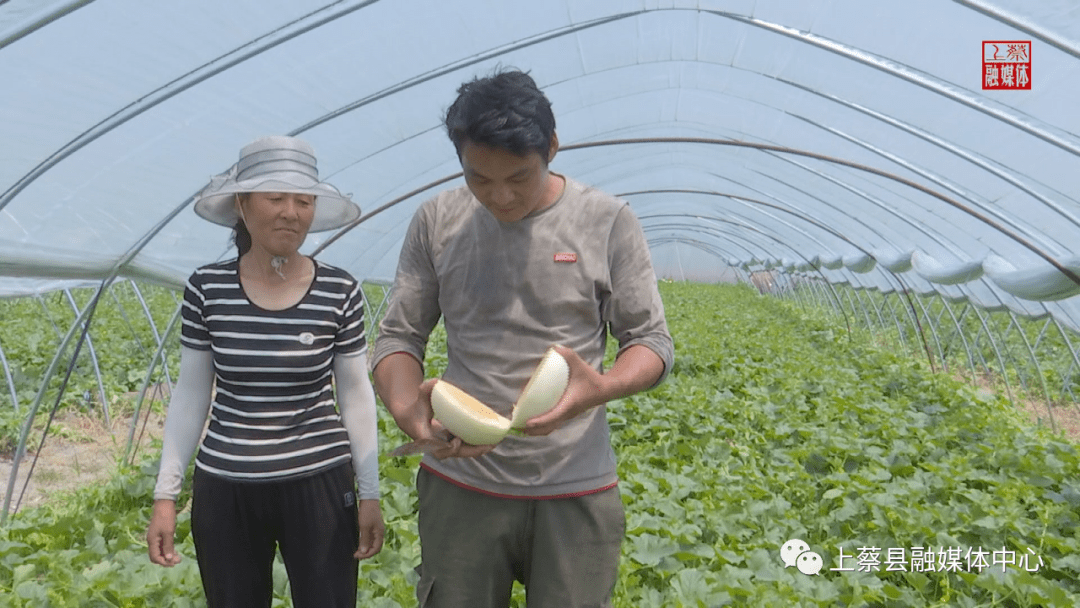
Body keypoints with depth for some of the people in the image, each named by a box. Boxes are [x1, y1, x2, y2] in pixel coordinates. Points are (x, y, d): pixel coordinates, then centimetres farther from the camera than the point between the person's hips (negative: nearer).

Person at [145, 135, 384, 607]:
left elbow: (356, 395, 0)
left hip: (320, 485, -1)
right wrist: (166, 494, 2)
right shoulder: (206, 289, -4)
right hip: (224, 490, 1)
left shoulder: (340, 292, -7)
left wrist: (370, 493, 1)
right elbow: (190, 395, 4)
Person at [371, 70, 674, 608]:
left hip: (576, 490, -1)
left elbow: (652, 341, -2)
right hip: (461, 483, 2)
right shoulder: (436, 221, 0)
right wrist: (407, 407, -19)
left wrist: (602, 387, -24)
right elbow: (398, 337, 3)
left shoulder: (607, 221, -5)